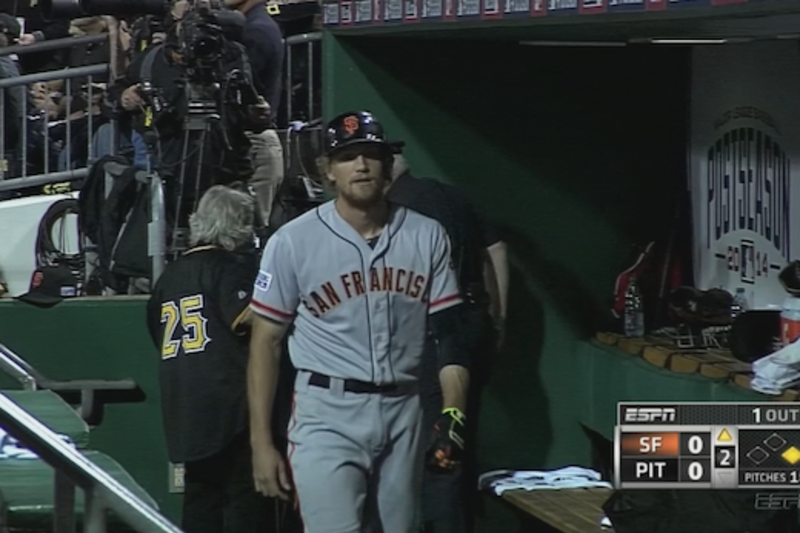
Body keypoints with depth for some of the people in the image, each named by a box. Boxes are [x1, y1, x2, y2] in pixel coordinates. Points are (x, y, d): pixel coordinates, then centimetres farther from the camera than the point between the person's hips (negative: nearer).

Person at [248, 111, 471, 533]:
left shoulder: (425, 237, 4)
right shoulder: (293, 242, -5)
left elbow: (449, 334, 7)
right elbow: (266, 343, -2)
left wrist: (453, 414, -6)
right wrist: (261, 443, -6)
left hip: (402, 413, 4)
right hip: (327, 414, -4)